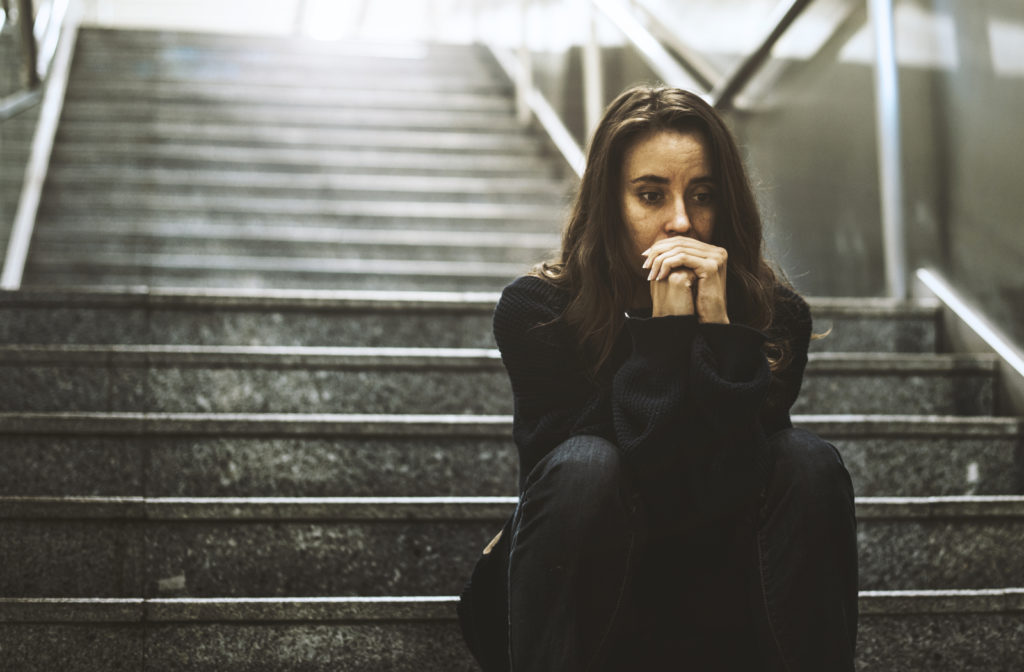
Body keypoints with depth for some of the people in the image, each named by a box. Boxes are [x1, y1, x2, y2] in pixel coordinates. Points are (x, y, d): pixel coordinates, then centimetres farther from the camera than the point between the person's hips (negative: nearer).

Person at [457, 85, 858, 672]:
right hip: (575, 614, -2)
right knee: (586, 464, -32)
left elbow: (726, 493, -22)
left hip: (722, 623, 2)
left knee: (809, 463, -23)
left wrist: (718, 324, -27)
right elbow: (650, 493, -23)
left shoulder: (774, 316, -9)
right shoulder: (535, 310, -15)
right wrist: (666, 331, -29)